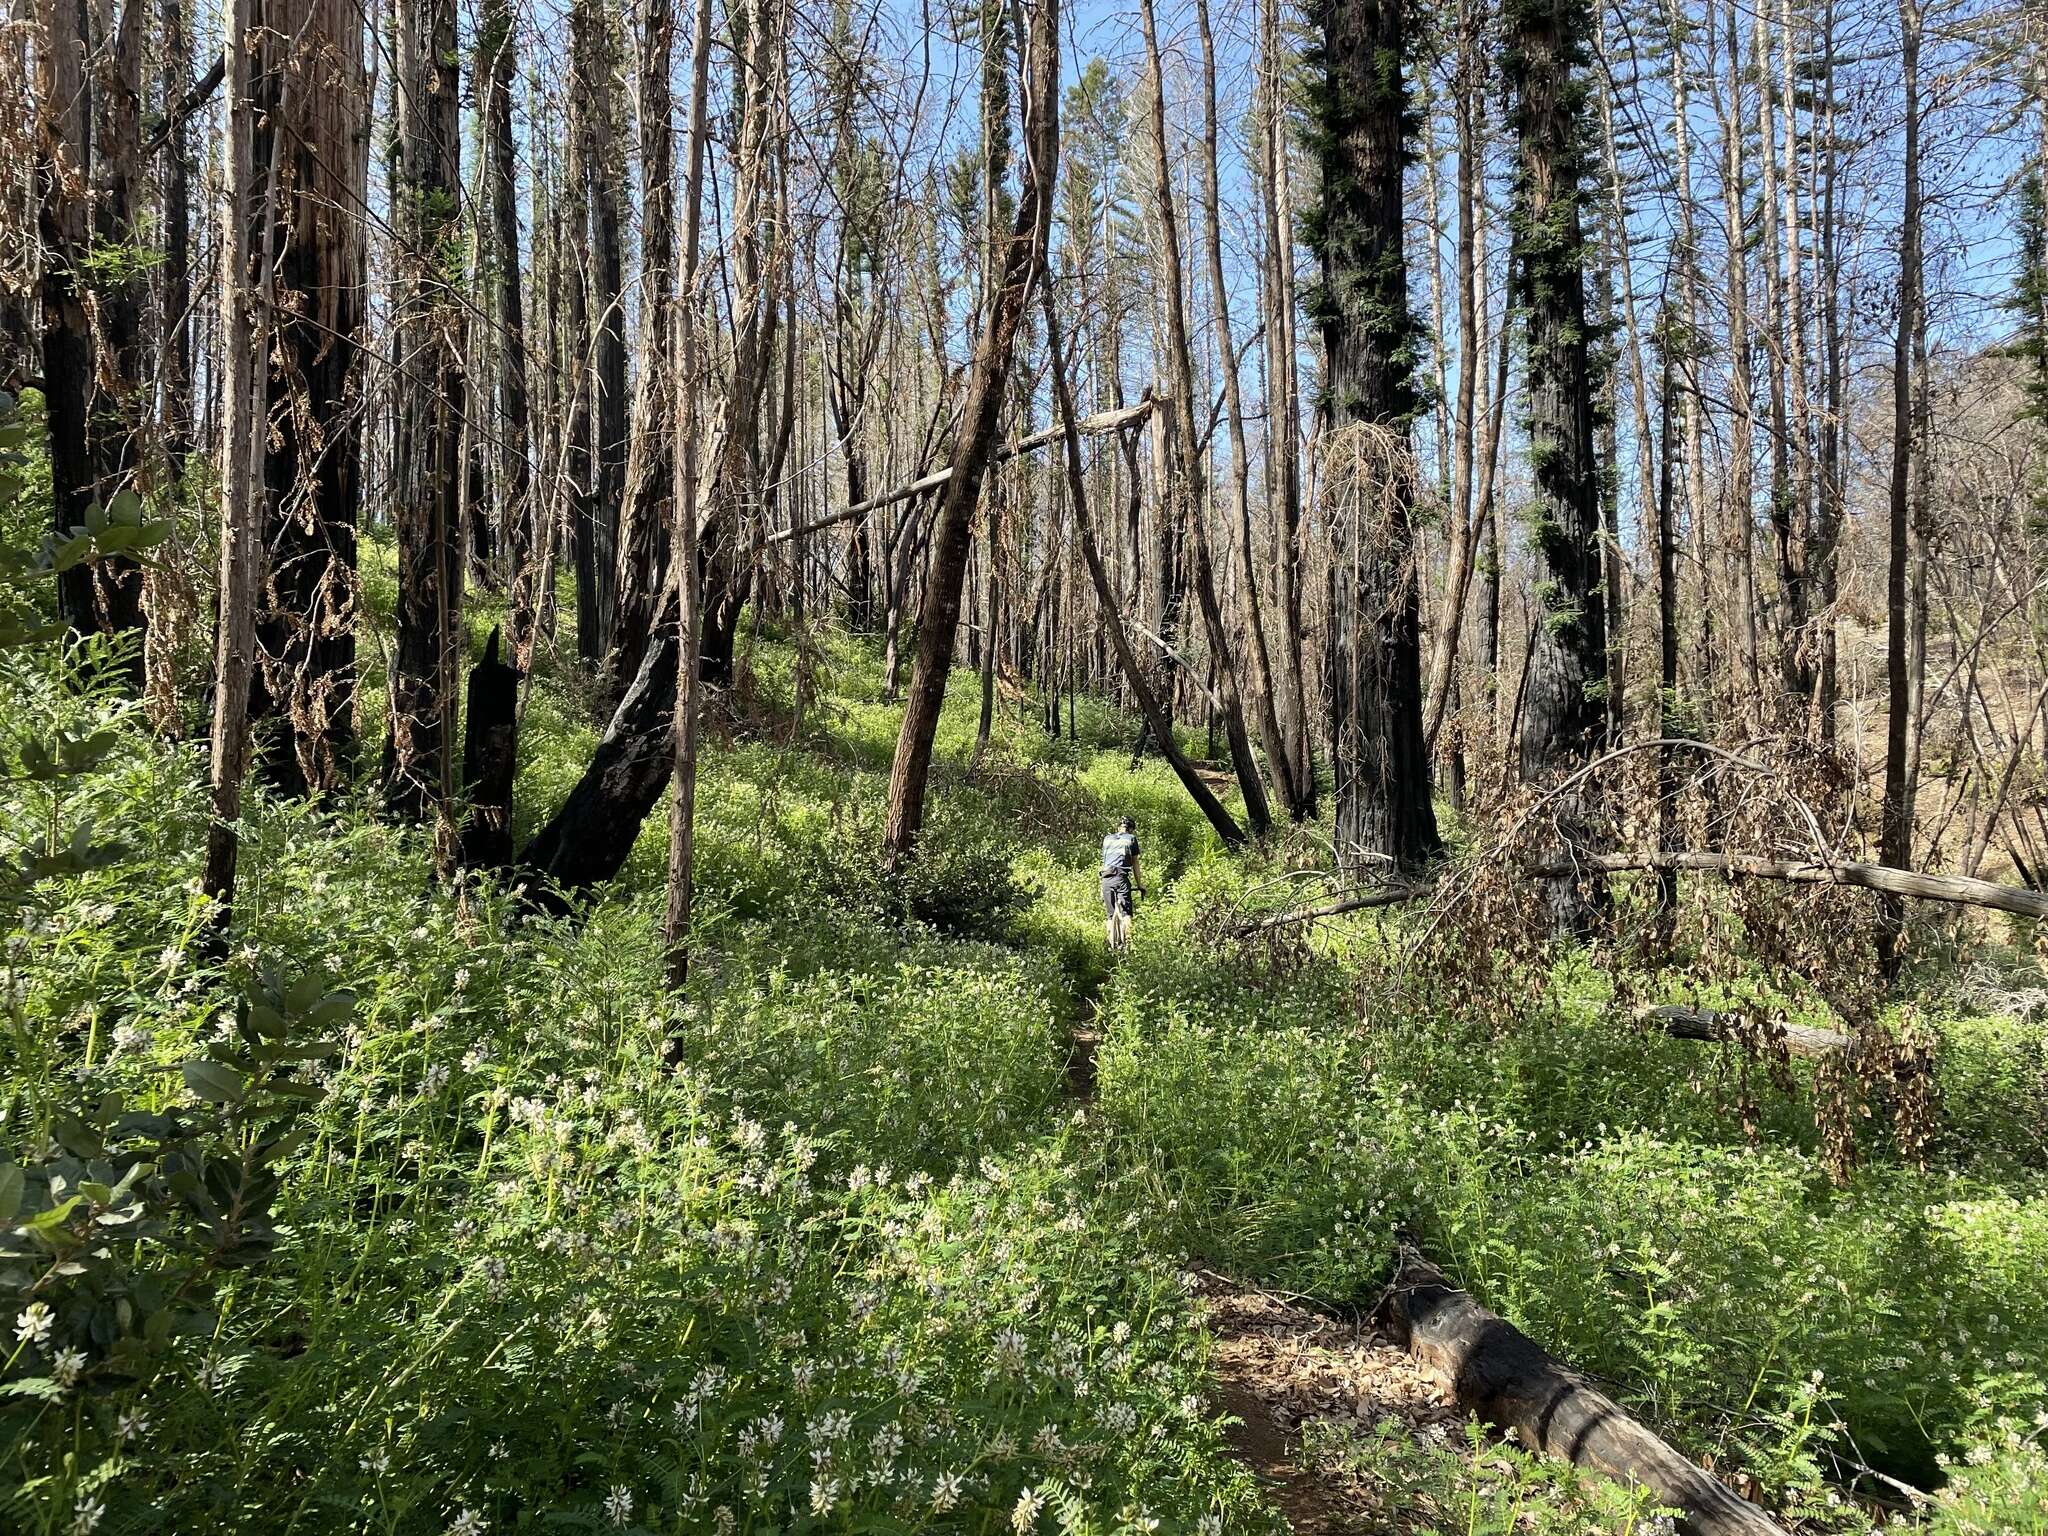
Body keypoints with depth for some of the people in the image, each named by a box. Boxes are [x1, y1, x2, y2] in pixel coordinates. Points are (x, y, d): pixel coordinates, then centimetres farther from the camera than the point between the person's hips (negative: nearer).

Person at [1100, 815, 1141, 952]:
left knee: (1110, 914, 10)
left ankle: (1112, 944, 8)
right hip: (1122, 877, -3)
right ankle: (1127, 941, -21)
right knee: (1126, 912, -6)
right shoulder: (1131, 838, 12)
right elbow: (1135, 863, 11)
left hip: (1106, 879, 3)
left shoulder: (1107, 839, 21)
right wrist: (1138, 884, 15)